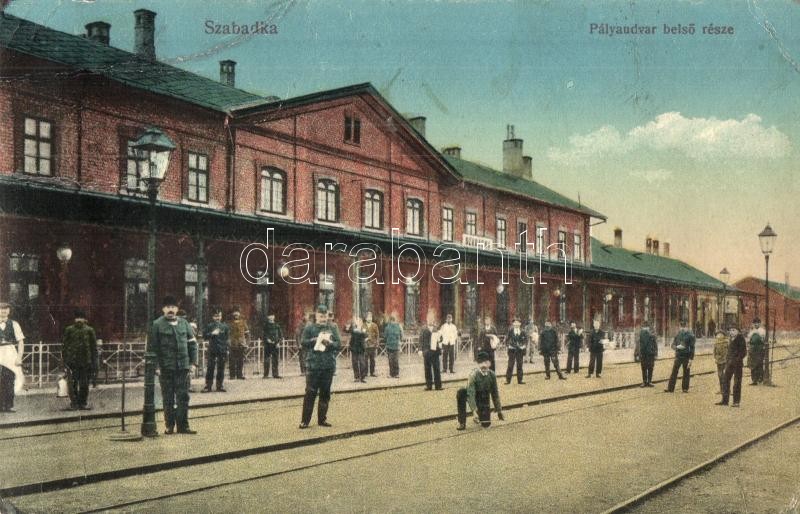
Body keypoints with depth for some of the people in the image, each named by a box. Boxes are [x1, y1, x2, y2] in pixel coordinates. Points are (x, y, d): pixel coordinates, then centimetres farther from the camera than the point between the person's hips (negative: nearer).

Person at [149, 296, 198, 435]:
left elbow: (192, 343, 12)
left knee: (183, 397, 3)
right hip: (166, 367, -3)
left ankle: (183, 425, 9)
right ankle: (169, 426, 15)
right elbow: (152, 346, -3)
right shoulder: (157, 325, -1)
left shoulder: (184, 324, 10)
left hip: (183, 366, 3)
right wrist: (155, 365, -9)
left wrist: (193, 362, 4)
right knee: (168, 398, 5)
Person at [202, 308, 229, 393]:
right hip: (212, 350, -2)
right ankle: (208, 386, 0)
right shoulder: (209, 326, 4)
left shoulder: (225, 326, 9)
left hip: (222, 350, 2)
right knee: (210, 368, -3)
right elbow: (204, 336, -1)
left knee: (221, 368, 6)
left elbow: (227, 338, 11)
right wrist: (212, 333, -15)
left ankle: (219, 385, 14)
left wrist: (227, 349, 5)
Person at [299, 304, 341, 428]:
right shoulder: (310, 328, 3)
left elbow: (339, 344, 3)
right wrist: (316, 340, -15)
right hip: (313, 365, -3)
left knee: (325, 393, 8)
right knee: (310, 392, -3)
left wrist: (329, 342, -15)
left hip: (329, 366, 3)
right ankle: (305, 420, 2)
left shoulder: (333, 328, 8)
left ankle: (322, 419, 18)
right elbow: (303, 342, -3)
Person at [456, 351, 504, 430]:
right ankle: (462, 422, -23)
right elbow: (471, 395, -29)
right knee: (461, 392, -36)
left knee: (486, 424, -11)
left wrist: (499, 410, 2)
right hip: (473, 397, -3)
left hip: (484, 399, 3)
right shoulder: (473, 375, -25)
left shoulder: (491, 375, -13)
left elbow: (495, 394, -1)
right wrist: (474, 410, -39)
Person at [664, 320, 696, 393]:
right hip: (678, 356, 3)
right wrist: (677, 347, -15)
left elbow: (692, 348, -7)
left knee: (686, 373, 4)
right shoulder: (677, 334, 7)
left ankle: (685, 388, 15)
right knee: (674, 373, 0)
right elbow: (673, 345, 10)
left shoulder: (690, 335, -5)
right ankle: (670, 388, 1)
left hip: (686, 357, -3)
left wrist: (691, 359, -13)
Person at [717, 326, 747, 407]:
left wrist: (737, 359, -19)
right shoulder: (731, 339, 14)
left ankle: (736, 402, 4)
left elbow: (744, 351, -13)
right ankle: (725, 400, 15)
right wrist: (727, 360, 11)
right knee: (725, 380, 8)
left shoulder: (740, 338, -10)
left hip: (737, 364, -8)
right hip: (729, 363, 8)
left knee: (737, 382, -2)